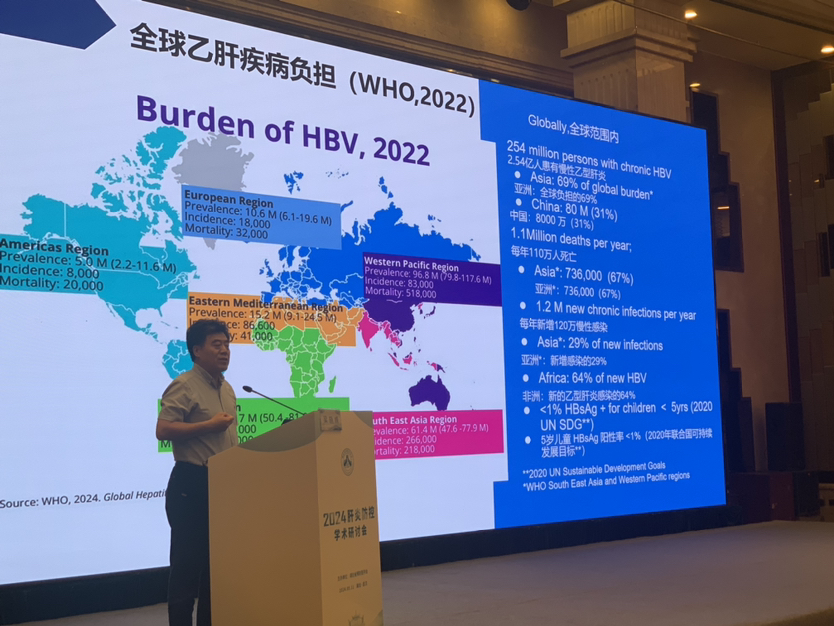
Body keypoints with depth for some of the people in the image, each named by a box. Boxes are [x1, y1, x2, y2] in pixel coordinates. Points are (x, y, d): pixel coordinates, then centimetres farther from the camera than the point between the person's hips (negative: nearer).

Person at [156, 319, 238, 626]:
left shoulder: (226, 388, 16)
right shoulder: (184, 386, -10)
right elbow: (163, 430, -20)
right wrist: (209, 425, -21)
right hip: (191, 485, -8)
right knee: (188, 562, -4)